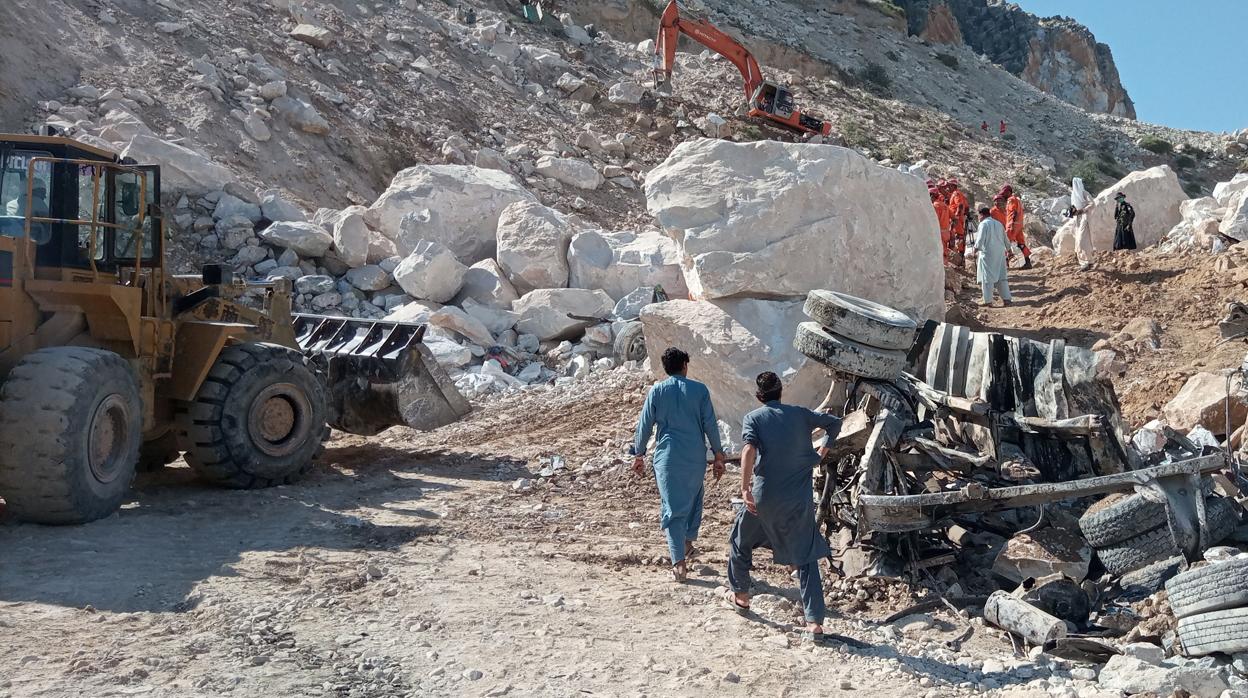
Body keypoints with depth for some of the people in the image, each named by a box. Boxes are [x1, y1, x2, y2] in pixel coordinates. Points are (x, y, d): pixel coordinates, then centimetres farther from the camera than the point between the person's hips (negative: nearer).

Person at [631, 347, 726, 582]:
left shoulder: (657, 391, 0)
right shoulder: (699, 390, -1)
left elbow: (645, 425, 3)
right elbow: (710, 425, 0)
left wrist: (639, 455, 13)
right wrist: (719, 456, 7)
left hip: (667, 457, -1)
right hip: (695, 457, 1)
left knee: (673, 508, 0)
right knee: (693, 499, 25)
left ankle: (679, 562, -7)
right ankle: (688, 541, 34)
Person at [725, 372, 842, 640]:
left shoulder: (753, 418, -2)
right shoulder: (800, 414, 6)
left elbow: (749, 450, -19)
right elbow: (835, 422, 12)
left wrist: (745, 489, -21)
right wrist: (822, 452, 22)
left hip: (765, 497, -1)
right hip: (800, 498, 2)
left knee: (740, 541, 25)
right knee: (806, 558, 6)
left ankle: (741, 595, 37)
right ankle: (815, 622, -3)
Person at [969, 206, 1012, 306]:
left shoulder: (983, 224, -8)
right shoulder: (999, 223, 13)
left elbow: (980, 239, -14)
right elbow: (1005, 239, 17)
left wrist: (975, 249, -2)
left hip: (988, 253, -7)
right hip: (1000, 253, 7)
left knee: (987, 277, -1)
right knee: (1001, 276, 10)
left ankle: (987, 299, -1)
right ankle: (1006, 298, 8)